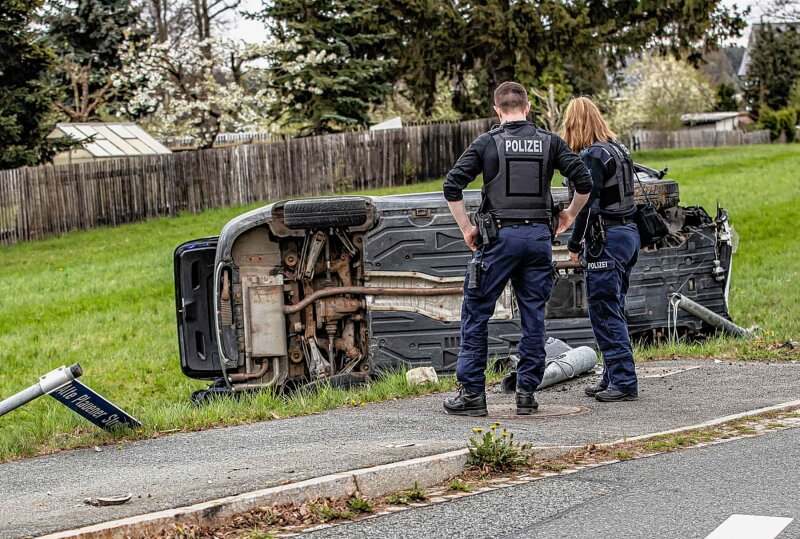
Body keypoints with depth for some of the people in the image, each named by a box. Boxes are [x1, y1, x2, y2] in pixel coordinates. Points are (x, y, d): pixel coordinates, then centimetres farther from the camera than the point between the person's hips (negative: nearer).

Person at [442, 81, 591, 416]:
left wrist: (466, 228, 1)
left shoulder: (487, 143, 0)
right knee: (533, 316, 9)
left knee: (476, 314, 5)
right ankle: (526, 393, 10)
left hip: (500, 236, -2)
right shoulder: (550, 142, 5)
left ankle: (472, 393, 4)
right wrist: (569, 215, 15)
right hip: (538, 236, 3)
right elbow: (584, 182, 0)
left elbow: (452, 185, -7)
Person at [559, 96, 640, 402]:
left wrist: (574, 244, -9)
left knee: (604, 312, -4)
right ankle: (613, 378, 21)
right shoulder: (618, 150, 13)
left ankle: (623, 382, -4)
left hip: (606, 239, -9)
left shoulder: (592, 156, -14)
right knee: (612, 311, 15)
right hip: (628, 231, 9)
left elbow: (588, 204, -18)